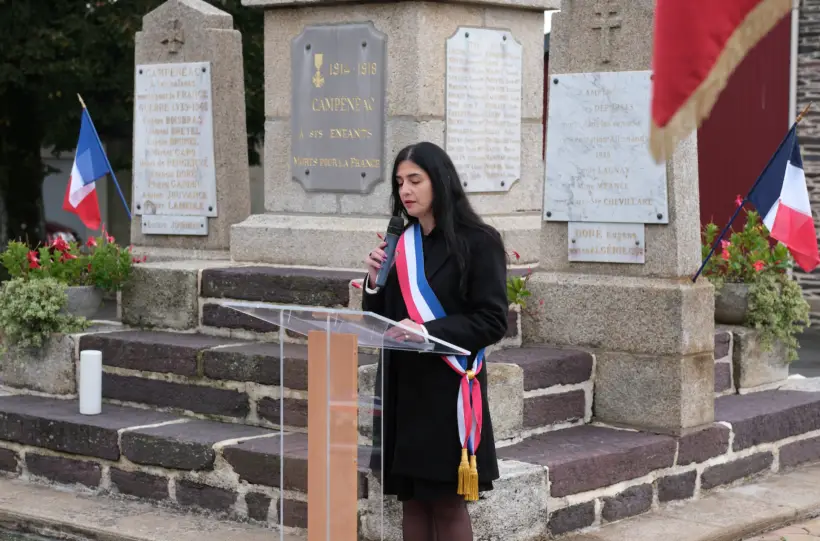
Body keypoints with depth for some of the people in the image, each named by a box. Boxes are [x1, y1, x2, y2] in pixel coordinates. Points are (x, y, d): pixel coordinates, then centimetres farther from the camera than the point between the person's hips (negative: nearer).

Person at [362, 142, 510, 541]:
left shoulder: (478, 242, -6)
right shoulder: (399, 243, 11)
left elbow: (492, 321, -11)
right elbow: (378, 320, 13)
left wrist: (428, 331, -21)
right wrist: (376, 280, -5)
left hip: (448, 387, -5)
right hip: (401, 386, 6)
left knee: (447, 503, -1)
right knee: (411, 498, 9)